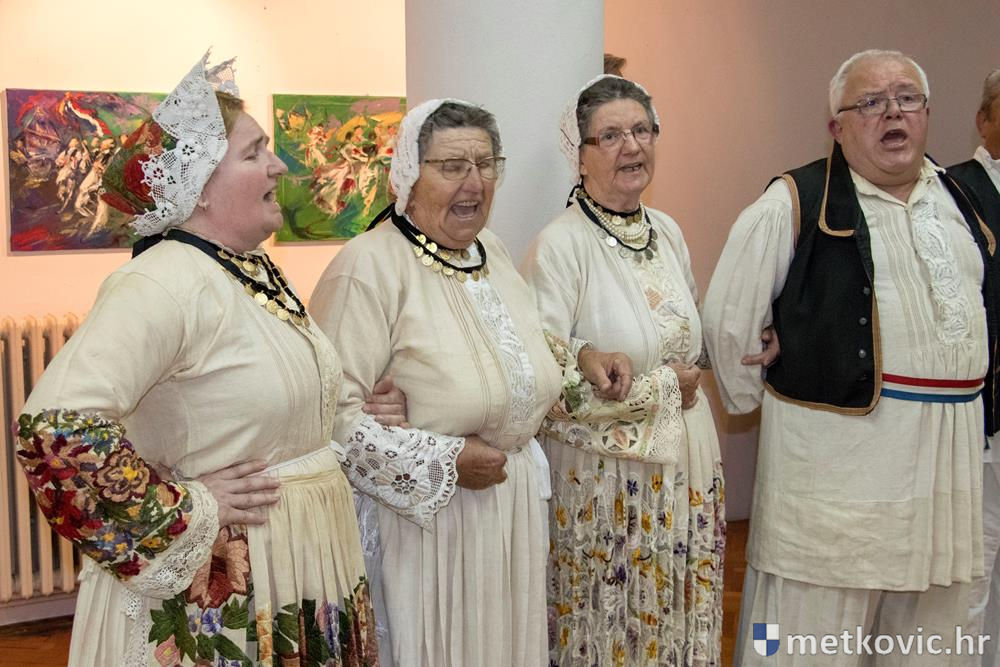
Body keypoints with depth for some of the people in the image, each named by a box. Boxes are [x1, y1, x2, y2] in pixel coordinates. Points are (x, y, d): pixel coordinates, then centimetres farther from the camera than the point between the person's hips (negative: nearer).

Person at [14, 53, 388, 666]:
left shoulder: (259, 271, 6)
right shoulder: (164, 283, -21)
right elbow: (54, 425, -32)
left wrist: (356, 419, 6)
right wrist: (187, 510, -22)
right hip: (220, 588, -8)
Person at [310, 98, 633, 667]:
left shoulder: (492, 251, 6)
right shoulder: (371, 266, -21)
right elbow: (331, 411, -26)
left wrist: (579, 356, 5)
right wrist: (443, 462, -23)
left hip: (514, 506, 8)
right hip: (425, 517, -7)